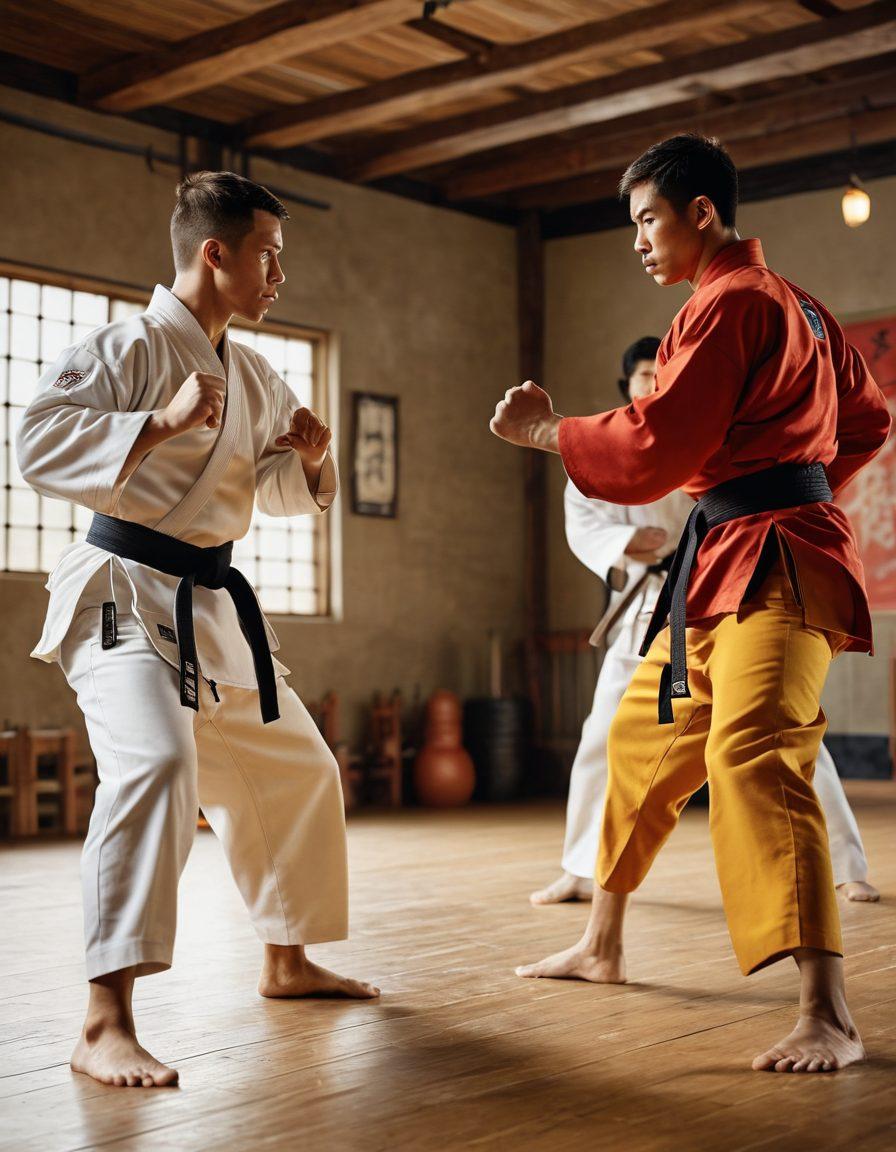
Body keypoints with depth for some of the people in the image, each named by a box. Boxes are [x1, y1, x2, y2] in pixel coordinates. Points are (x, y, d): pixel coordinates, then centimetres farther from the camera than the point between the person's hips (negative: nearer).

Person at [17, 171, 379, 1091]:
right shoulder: (129, 348, -13)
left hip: (211, 606, 9)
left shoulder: (253, 376, 12)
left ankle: (286, 962, 37)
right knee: (155, 758, -32)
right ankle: (105, 1023, -29)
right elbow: (38, 443, -22)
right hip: (123, 593, -9)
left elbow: (278, 491, 22)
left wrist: (312, 461, 0)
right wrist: (161, 422, -29)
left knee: (293, 770, 17)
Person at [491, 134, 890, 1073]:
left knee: (751, 751, -25)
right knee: (643, 736, 16)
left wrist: (542, 430, -6)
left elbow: (654, 448, -19)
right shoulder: (791, 302, 19)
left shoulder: (729, 304, -12)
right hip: (726, 564, 11)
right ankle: (601, 947, 31)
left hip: (773, 565, -11)